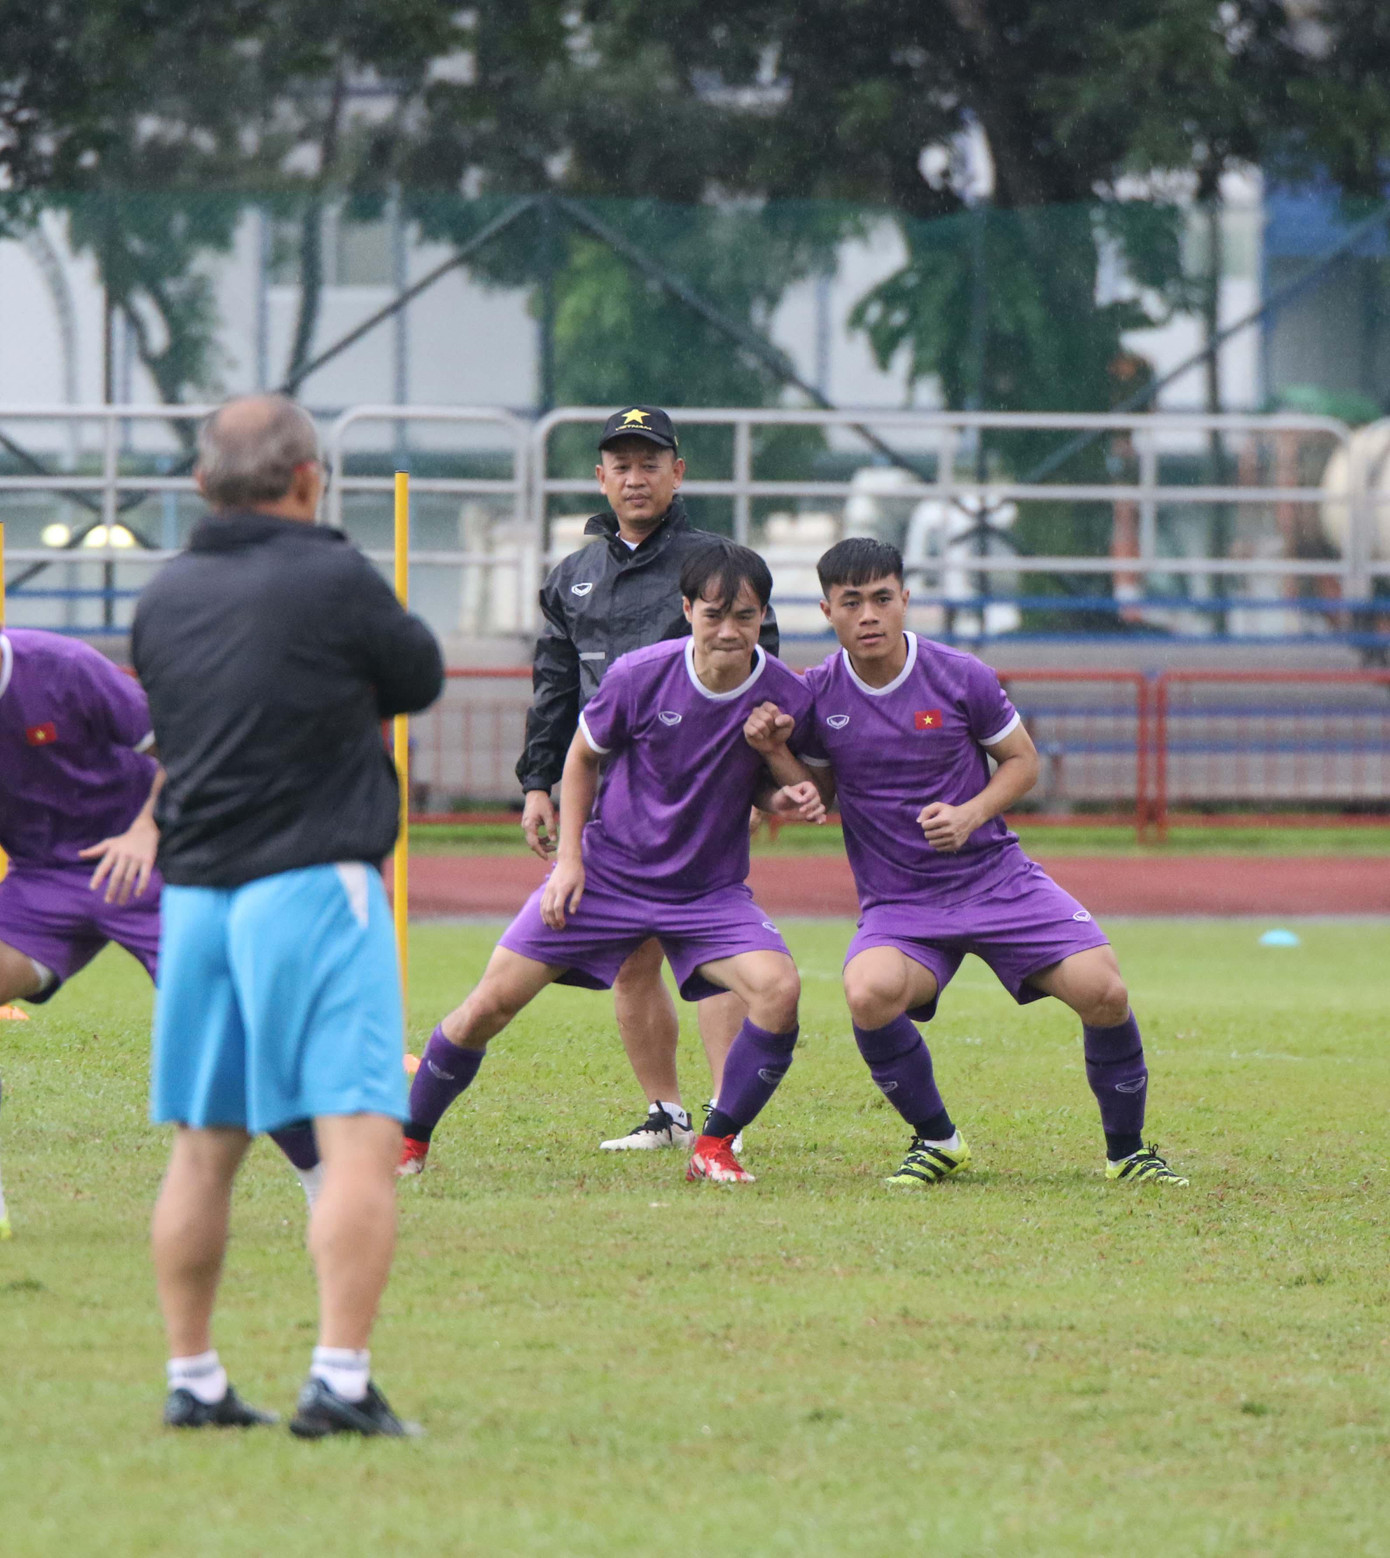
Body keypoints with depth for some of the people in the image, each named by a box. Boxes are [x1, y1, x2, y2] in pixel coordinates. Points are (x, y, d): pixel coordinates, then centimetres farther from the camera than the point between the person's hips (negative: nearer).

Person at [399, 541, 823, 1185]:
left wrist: (787, 794, -17)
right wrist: (569, 858, -4)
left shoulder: (786, 696, -13)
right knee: (492, 1002, -6)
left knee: (778, 988, -26)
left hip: (708, 889, 1)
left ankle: (714, 1146, -8)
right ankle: (409, 1139, 17)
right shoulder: (640, 675, -16)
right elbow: (583, 757, 3)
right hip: (605, 869, -1)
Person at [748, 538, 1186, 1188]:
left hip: (995, 875, 0)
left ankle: (1127, 1149, 7)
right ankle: (936, 1140, -7)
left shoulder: (960, 677, -6)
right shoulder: (817, 694, -2)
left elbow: (1022, 761, 6)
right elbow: (817, 794, 11)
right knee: (870, 992, -34)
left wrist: (971, 814, -12)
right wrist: (774, 755, -9)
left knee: (1102, 989, -19)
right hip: (897, 900, 0)